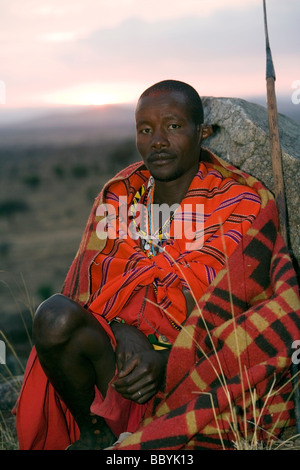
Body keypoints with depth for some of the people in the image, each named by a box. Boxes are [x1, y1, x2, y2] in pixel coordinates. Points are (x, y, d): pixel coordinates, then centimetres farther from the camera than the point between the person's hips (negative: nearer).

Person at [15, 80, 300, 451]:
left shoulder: (242, 204, -3)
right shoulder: (118, 194, 9)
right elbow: (87, 287, 4)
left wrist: (167, 361, -21)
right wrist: (123, 331, -16)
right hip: (117, 340, 4)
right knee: (55, 315, -26)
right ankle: (94, 431, -1)